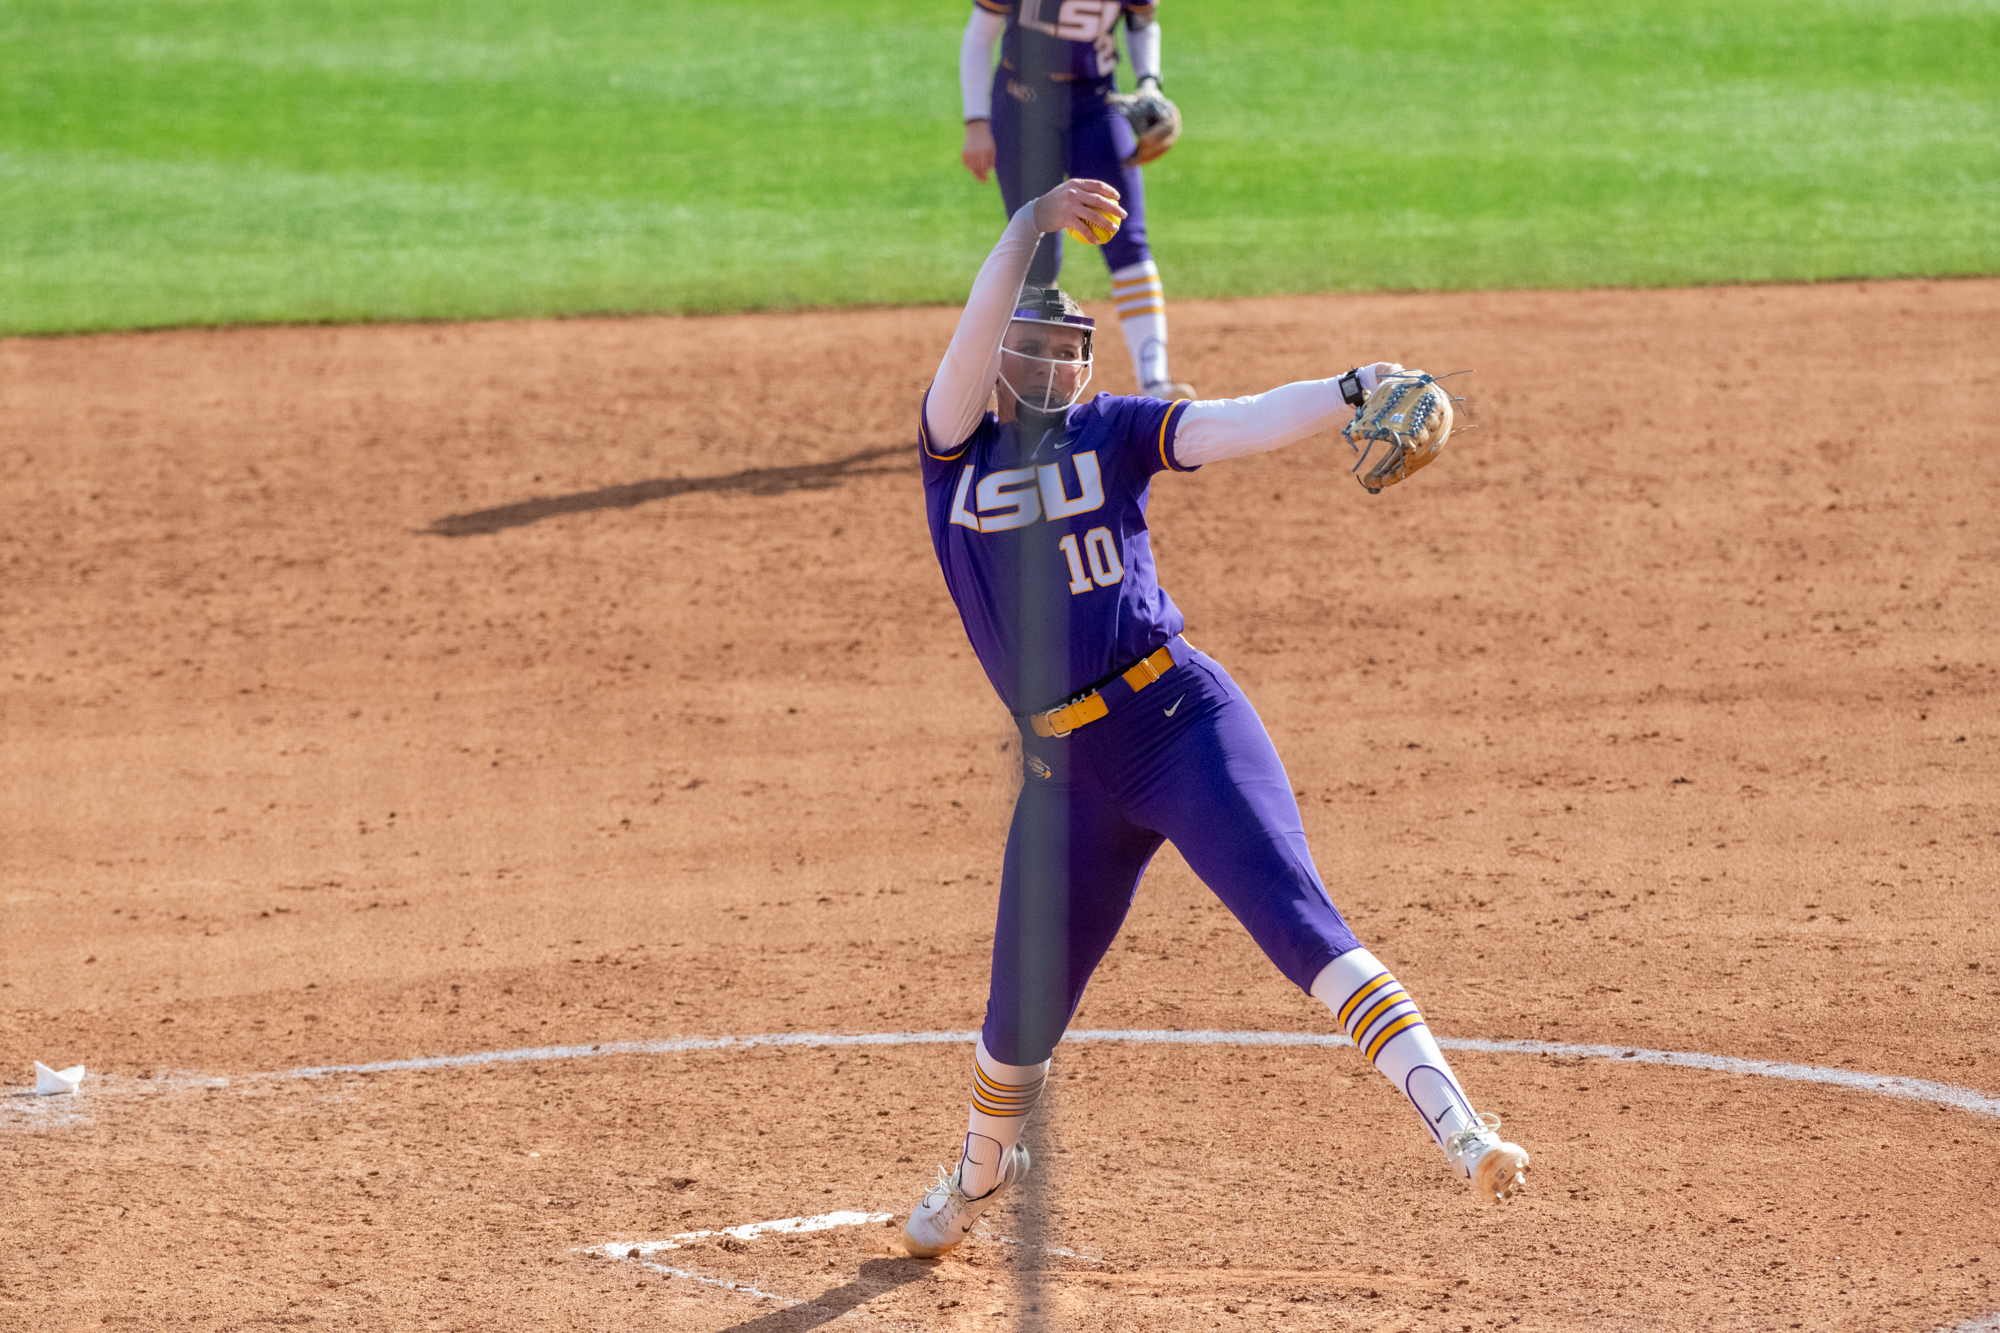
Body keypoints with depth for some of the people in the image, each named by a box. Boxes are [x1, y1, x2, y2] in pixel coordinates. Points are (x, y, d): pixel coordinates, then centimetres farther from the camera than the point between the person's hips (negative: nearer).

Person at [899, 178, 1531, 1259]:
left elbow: (1235, 426, -8)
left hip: (1182, 717, -2)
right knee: (1020, 1021, 11)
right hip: (1066, 768, 2)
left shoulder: (1110, 432, 7)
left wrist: (1350, 392, -26)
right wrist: (1029, 228, -24)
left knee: (1295, 917, -20)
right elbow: (972, 341, -10)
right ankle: (982, 1169, 42)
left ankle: (1458, 1131, -28)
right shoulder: (955, 444, 8)